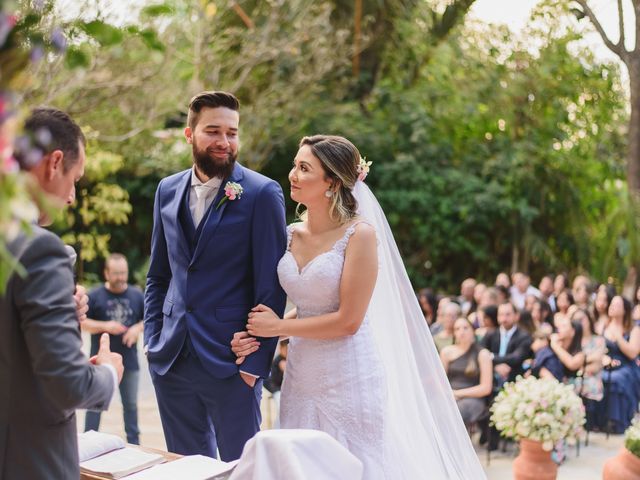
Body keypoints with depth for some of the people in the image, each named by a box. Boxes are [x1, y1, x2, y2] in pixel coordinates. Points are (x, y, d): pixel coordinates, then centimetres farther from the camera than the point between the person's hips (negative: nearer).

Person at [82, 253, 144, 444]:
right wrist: (105, 326, -18)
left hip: (129, 361, 3)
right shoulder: (95, 295, -5)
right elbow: (82, 322, -5)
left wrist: (138, 328, -10)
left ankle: (134, 442, 23)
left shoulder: (137, 295, 4)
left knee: (131, 404, 12)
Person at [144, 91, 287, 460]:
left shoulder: (263, 193, -8)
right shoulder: (168, 190, 9)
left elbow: (272, 287, -9)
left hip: (231, 361, -5)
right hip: (171, 360, 5)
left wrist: (256, 360, -11)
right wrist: (152, 339, 7)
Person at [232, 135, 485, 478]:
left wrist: (278, 327, -7)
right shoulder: (292, 235, 6)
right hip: (302, 378, 6)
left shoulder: (360, 234, -13)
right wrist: (258, 336, 0)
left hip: (350, 380, -6)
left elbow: (347, 321, -16)